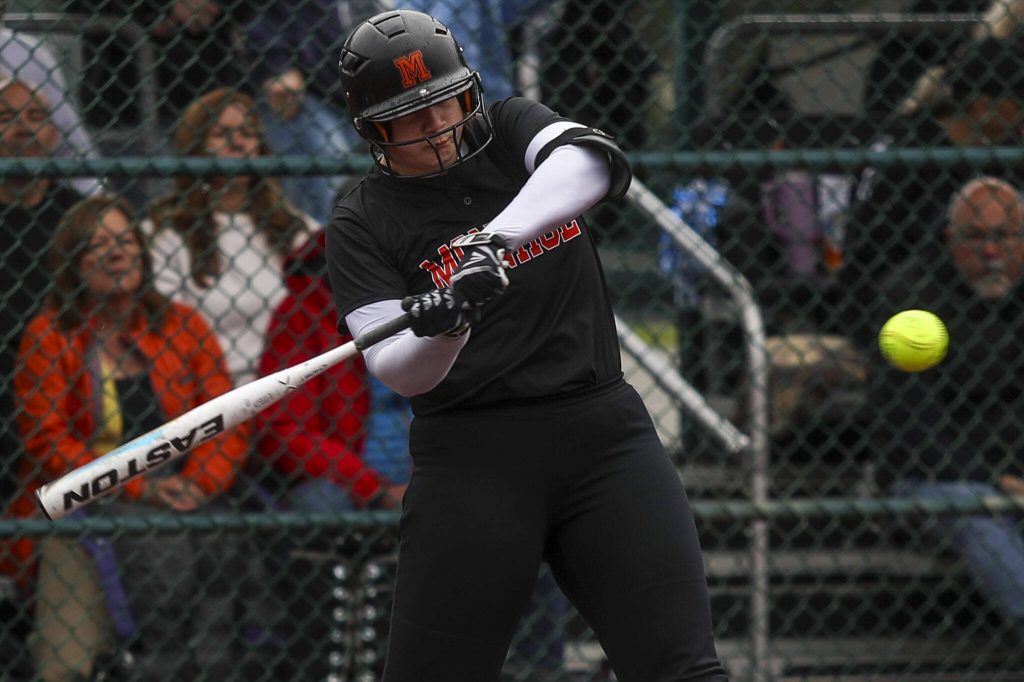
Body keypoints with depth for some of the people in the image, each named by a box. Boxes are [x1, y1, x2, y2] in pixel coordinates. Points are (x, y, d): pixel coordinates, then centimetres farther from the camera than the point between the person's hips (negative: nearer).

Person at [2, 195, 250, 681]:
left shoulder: (183, 326, 15)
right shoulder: (49, 336, 6)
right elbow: (48, 441, -1)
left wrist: (195, 485, -12)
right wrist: (140, 487, -13)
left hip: (181, 500, 2)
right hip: (83, 506, -2)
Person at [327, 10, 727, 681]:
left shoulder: (513, 129, 8)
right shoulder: (364, 223, 2)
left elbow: (593, 159, -15)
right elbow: (398, 370, -9)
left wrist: (494, 241, -30)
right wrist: (438, 330, -32)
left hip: (604, 432, 2)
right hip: (473, 459, -2)